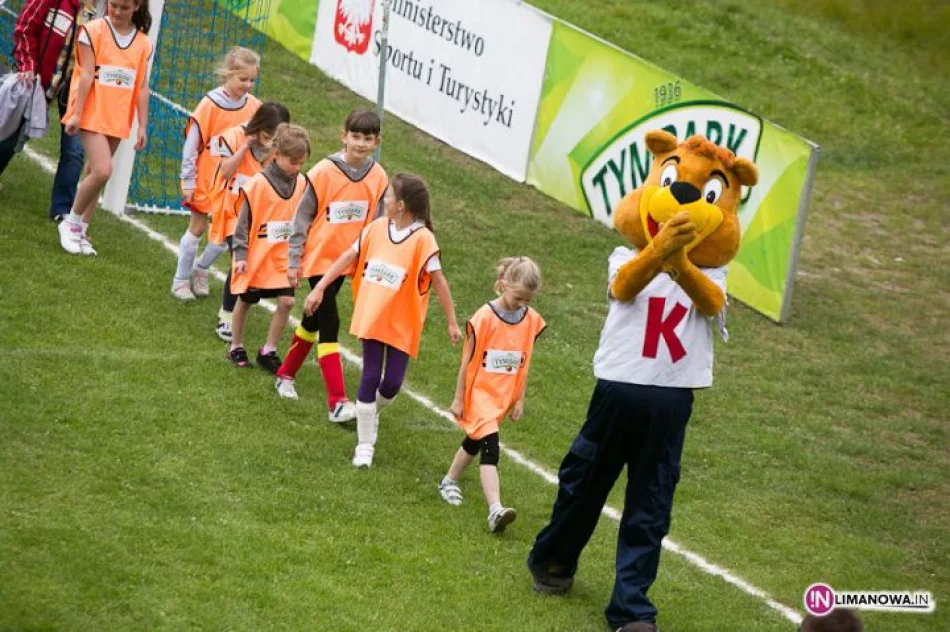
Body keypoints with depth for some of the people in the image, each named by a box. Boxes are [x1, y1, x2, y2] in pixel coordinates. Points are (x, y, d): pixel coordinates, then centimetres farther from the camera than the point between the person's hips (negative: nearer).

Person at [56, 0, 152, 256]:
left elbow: (142, 87, 8)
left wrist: (142, 126, 6)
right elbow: (86, 74, -9)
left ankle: (81, 232, 17)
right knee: (102, 171, -17)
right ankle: (71, 223, 1)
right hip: (92, 114, -4)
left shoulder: (143, 43, 6)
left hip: (117, 119, 4)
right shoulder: (93, 31, -5)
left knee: (96, 174, 8)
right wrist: (76, 114, -12)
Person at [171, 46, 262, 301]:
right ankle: (181, 280, 19)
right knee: (198, 227, 5)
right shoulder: (210, 105, -14)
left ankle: (201, 270, 29)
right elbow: (192, 143, -10)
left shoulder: (253, 106, -4)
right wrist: (188, 181, -9)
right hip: (206, 179, -4)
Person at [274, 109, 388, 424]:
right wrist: (295, 260, -7)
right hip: (319, 258, -5)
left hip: (348, 261, 5)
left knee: (314, 319, 19)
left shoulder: (377, 178, -3)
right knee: (329, 324, -9)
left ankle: (286, 375, 38)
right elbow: (303, 216, -8)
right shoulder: (324, 172, -15)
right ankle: (338, 401, -10)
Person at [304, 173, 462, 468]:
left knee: (392, 383, -1)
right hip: (372, 318, 3)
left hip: (402, 324, -3)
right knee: (370, 379, 0)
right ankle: (365, 445, 10)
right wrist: (319, 288, 4)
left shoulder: (422, 239, -16)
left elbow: (438, 280, -12)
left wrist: (452, 322, -8)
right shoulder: (377, 228, -3)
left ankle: (371, 411, 34)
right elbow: (349, 257, 5)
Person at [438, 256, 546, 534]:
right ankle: (495, 510, -26)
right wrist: (459, 399, -5)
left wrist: (519, 399, 11)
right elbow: (467, 360, -8)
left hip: (503, 397, 5)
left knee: (474, 443, 22)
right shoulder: (485, 318, -16)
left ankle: (449, 482, 44)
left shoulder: (531, 320, -2)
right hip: (479, 393, -5)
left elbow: (524, 363, 8)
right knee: (490, 448, -17)